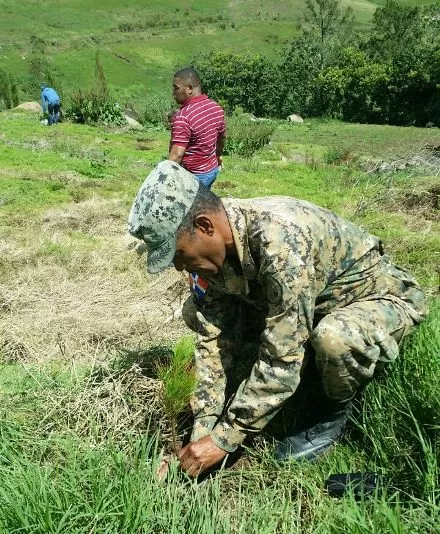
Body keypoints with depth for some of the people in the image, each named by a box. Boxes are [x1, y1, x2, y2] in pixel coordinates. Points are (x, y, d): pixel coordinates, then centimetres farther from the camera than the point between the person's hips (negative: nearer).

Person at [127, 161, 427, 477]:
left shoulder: (281, 238, -38)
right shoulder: (215, 246, -14)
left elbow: (281, 360, -35)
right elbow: (215, 338, -10)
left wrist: (223, 439, -26)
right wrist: (204, 430, -15)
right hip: (316, 302, 7)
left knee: (335, 337, -42)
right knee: (197, 312, -4)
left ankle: (333, 410, -6)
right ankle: (311, 379, 6)